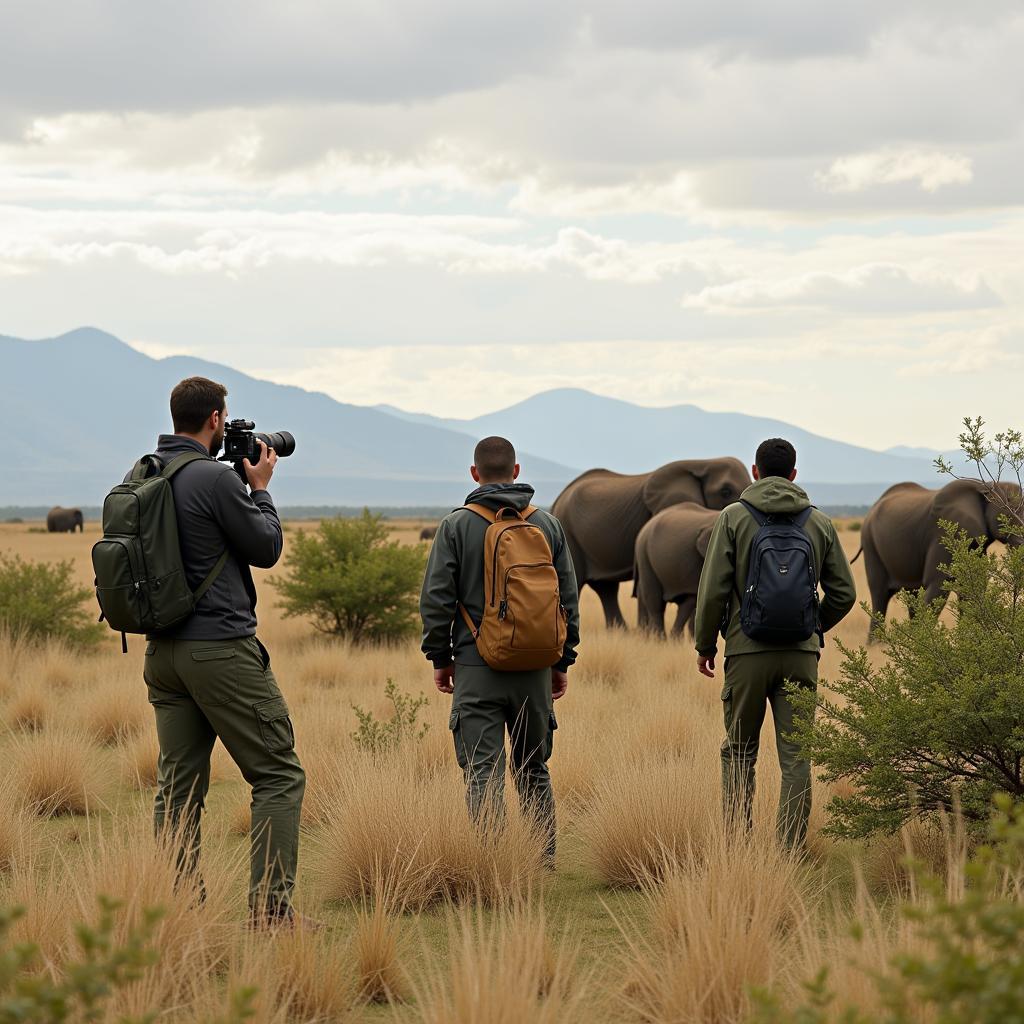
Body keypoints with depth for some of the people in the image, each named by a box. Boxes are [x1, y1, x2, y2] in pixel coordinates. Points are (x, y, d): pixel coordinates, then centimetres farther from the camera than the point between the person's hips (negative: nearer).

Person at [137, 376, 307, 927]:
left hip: (162, 650, 8)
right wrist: (260, 487, 8)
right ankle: (270, 906, -6)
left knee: (178, 783, 9)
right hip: (221, 648, -8)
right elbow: (267, 548, -6)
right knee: (279, 776, 0)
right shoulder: (215, 478, -15)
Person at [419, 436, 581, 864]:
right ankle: (544, 855, 18)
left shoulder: (456, 525, -4)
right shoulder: (547, 525, 5)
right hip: (534, 669, 3)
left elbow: (436, 599, -6)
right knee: (534, 768, 16)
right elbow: (568, 599, 8)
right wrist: (563, 661, 15)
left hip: (477, 667, -3)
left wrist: (440, 658, 4)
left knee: (483, 770, -4)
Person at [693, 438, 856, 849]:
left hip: (747, 651, -1)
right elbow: (843, 593, 9)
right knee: (796, 756, 3)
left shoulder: (734, 517, -2)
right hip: (802, 654, 1)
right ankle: (791, 848, 0)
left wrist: (705, 645, 6)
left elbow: (712, 588, -6)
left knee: (739, 752, 10)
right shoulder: (819, 523, 6)